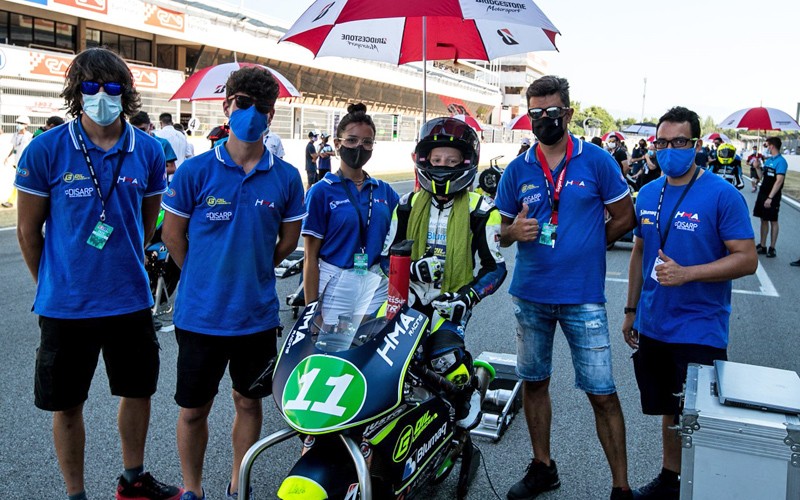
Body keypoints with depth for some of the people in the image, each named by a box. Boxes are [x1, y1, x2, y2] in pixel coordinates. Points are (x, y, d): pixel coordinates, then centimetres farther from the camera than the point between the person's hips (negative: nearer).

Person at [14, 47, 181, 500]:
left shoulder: (149, 151, -3)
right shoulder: (46, 150, -10)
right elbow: (28, 229, -1)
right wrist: (51, 284, 8)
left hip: (131, 300, 3)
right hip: (66, 305, -3)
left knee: (139, 391, 17)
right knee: (67, 404, 11)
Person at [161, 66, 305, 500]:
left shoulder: (286, 177, -3)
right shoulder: (195, 171, -8)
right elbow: (173, 234, 2)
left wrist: (251, 273, 10)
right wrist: (206, 280, 7)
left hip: (258, 314, 2)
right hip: (200, 314, -1)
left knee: (249, 402, 16)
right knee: (193, 409, 11)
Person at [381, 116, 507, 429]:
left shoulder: (480, 211, 0)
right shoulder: (408, 206, 11)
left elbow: (495, 267, 0)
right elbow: (387, 256, 12)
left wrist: (467, 296, -17)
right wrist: (413, 267, -11)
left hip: (452, 300, -3)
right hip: (412, 295, 3)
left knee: (443, 349, -30)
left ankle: (466, 393, 4)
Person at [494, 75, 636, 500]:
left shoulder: (596, 161, -3)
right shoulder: (517, 169, 5)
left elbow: (624, 217, 3)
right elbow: (503, 233, 10)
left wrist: (585, 244, -1)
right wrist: (515, 231, -12)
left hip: (583, 297, -3)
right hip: (531, 294, 4)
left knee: (602, 394, -2)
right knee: (534, 382, 14)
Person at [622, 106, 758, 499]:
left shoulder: (722, 195, -12)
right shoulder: (648, 194, 6)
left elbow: (747, 259, -15)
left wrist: (686, 273, -26)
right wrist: (631, 309, 15)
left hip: (699, 331, -5)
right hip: (652, 327, 5)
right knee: (669, 411, 20)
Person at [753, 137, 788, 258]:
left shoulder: (780, 161, -15)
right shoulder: (768, 160, 11)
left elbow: (779, 181, -21)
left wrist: (770, 197, -24)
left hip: (772, 196, -8)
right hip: (762, 193, 8)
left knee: (773, 221, 1)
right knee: (764, 220, 11)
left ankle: (772, 248, 8)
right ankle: (762, 246, 18)